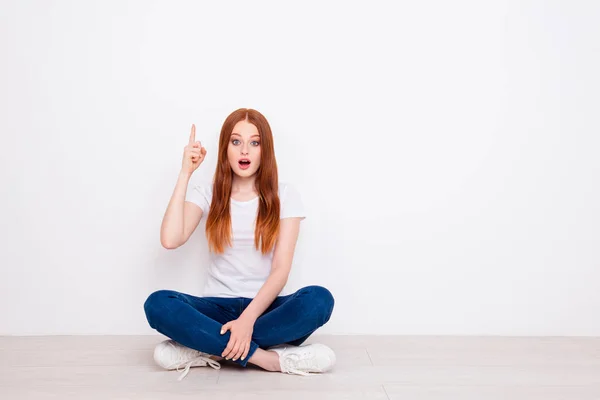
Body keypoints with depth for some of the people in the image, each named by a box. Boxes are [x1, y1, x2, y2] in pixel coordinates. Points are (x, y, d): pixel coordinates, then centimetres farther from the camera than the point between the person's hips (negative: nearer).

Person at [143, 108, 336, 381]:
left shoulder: (285, 195, 0)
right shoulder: (206, 194, 5)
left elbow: (281, 269, -9)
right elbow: (170, 240, -14)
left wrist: (248, 319, -24)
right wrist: (185, 173, -9)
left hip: (265, 307, 0)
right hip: (219, 308, 1)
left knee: (319, 299, -32)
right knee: (158, 304, -28)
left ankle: (211, 350, -25)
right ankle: (269, 358, -28)